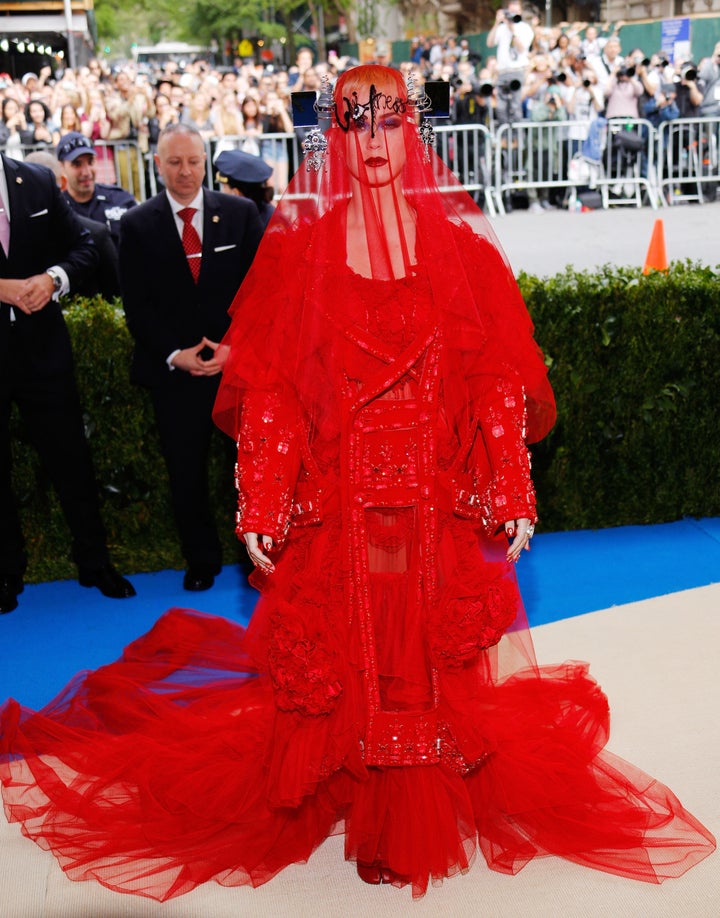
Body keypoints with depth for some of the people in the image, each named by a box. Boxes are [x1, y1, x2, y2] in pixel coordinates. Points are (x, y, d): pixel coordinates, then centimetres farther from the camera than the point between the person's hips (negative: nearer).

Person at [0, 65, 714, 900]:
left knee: (429, 659, 10)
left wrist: (512, 500, -3)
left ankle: (419, 820, 30)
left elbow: (500, 384, 1)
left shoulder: (458, 246, 3)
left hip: (438, 501, 1)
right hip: (338, 501, 0)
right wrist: (263, 511, -9)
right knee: (352, 662, 10)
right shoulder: (299, 250, 0)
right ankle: (374, 825, 29)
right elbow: (268, 391, -3)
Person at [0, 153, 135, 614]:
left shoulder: (39, 182, 4)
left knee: (70, 456, 7)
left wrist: (53, 279, -11)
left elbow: (82, 246, 9)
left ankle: (95, 563, 23)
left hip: (42, 346, 2)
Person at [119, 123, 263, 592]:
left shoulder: (241, 213, 5)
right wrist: (174, 355, -10)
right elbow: (137, 304, 1)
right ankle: (202, 560, 24)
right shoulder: (137, 225, 4)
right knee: (186, 472, 6)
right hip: (174, 369, 1)